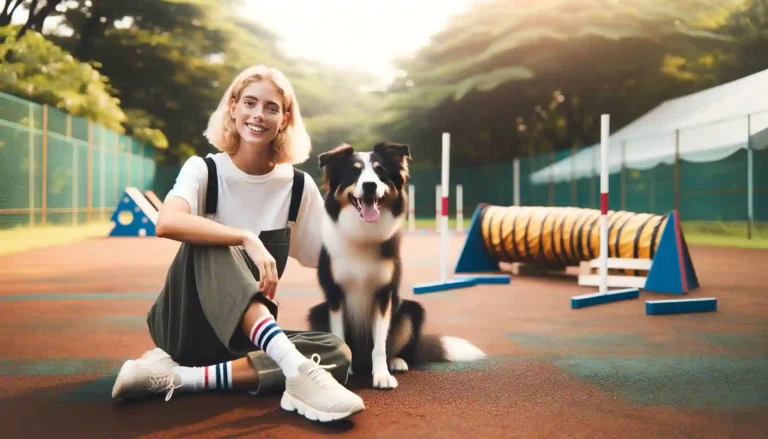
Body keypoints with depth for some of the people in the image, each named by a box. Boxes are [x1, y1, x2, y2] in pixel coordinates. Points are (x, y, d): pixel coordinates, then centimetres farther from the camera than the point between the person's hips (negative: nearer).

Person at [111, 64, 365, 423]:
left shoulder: (298, 186, 1)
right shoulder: (204, 170, -8)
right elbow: (167, 223, -30)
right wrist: (247, 239, -37)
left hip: (245, 335, 4)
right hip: (188, 323, -3)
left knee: (338, 354, -23)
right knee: (211, 243, -32)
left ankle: (182, 375, -28)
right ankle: (297, 369, -46)